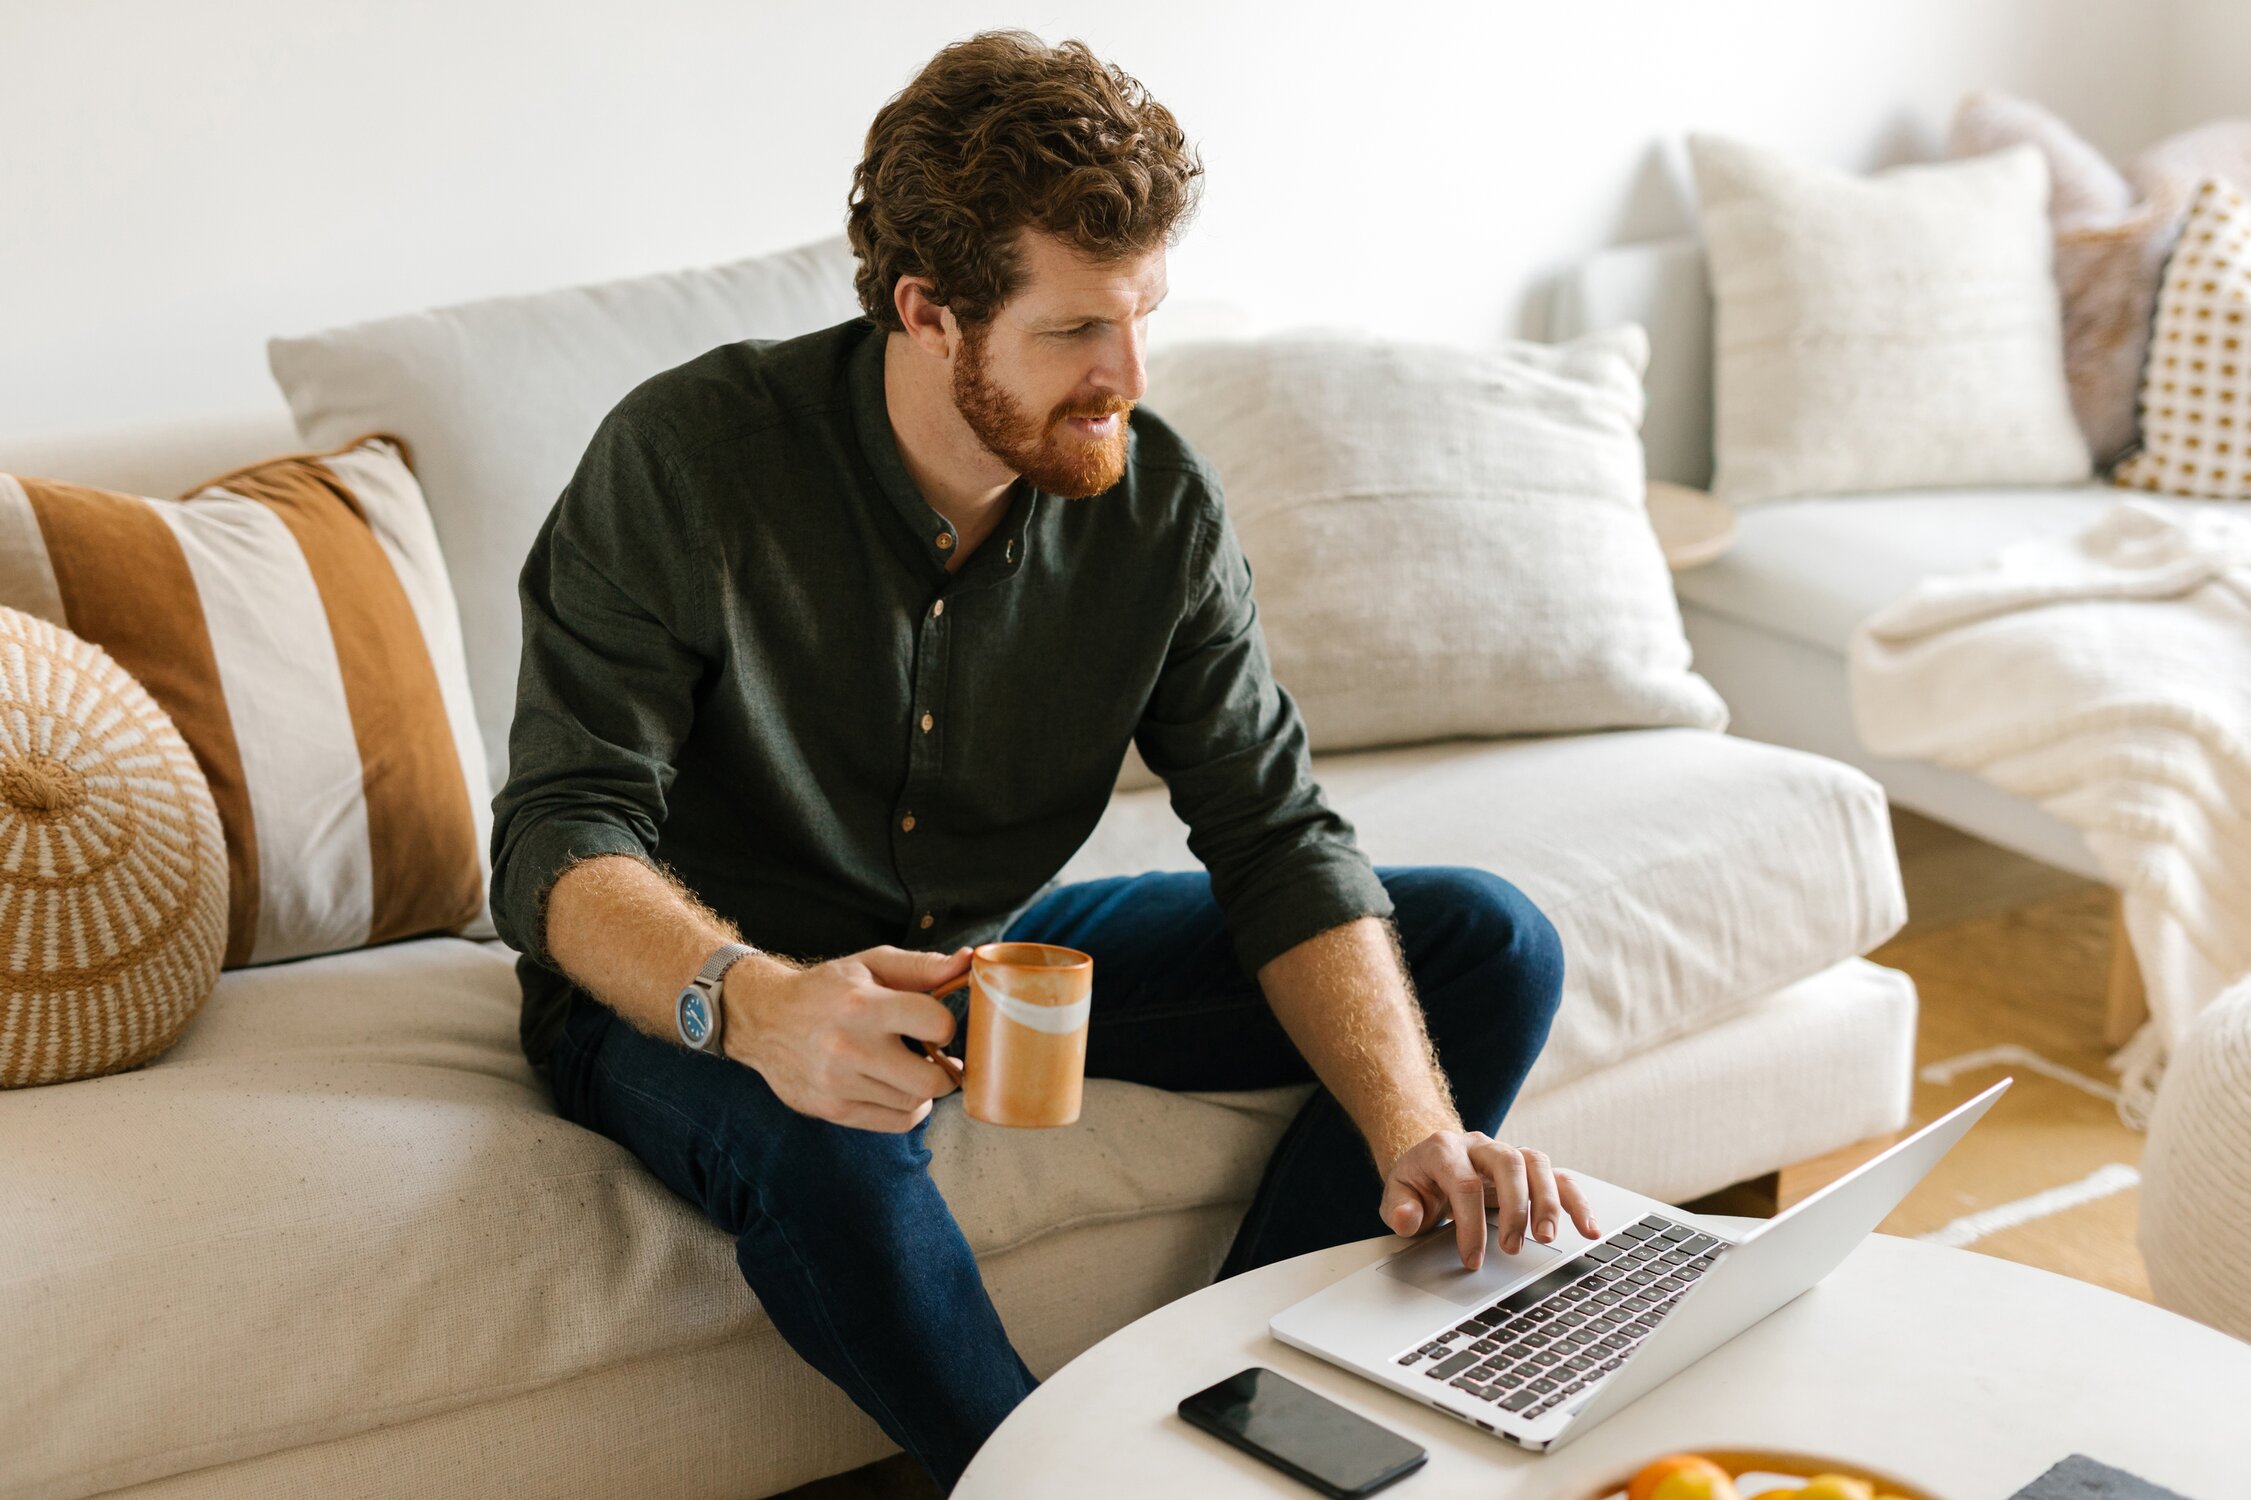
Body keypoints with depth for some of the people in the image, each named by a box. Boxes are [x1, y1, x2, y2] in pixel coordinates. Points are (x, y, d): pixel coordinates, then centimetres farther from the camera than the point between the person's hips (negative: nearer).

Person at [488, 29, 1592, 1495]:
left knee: (1489, 945, -6)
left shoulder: (1159, 500, -10)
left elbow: (1279, 842, -10)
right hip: (691, 991, -4)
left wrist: (1418, 1132, -26)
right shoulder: (689, 459, -22)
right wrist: (752, 1003, -47)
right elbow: (561, 843, -25)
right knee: (825, 1143, -42)